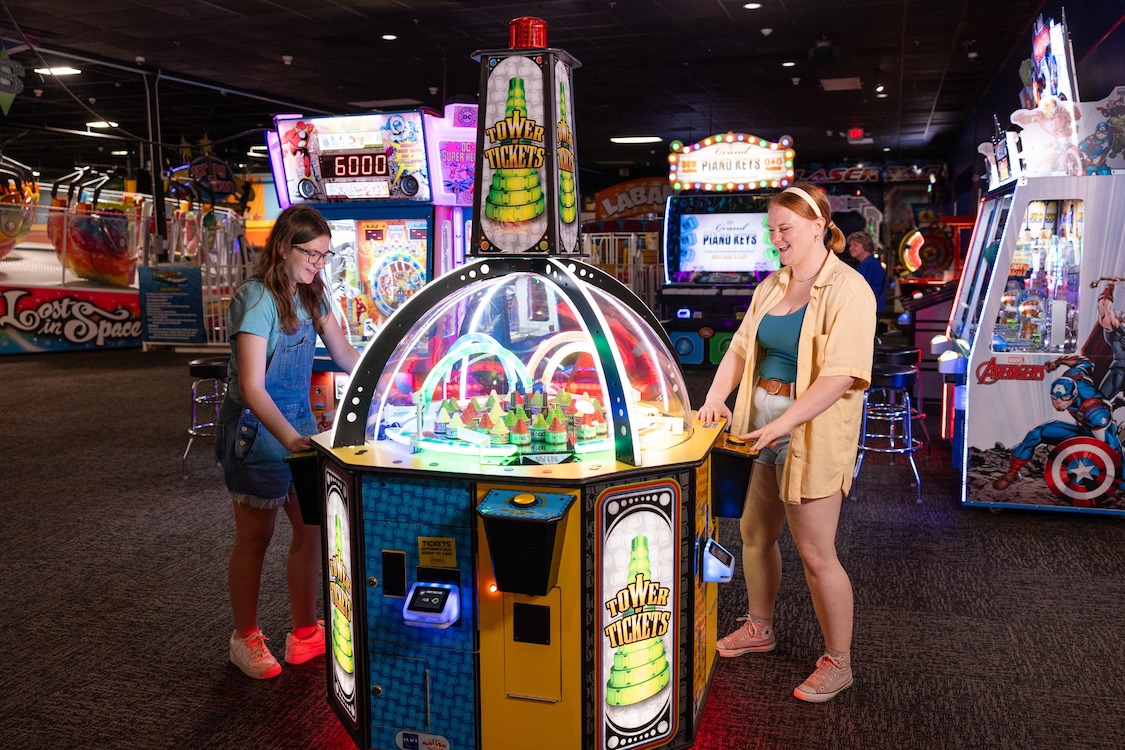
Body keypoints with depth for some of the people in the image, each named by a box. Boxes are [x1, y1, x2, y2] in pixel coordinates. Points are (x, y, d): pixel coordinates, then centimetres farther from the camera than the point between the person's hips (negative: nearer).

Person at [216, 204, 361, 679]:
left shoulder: (310, 296, 4)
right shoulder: (257, 300, -20)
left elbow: (345, 355, 12)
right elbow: (252, 387, -26)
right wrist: (290, 439, -37)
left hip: (298, 420, 7)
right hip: (257, 429, -7)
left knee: (311, 528, 9)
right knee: (254, 538, 7)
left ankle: (305, 635, 24)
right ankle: (246, 639, 27)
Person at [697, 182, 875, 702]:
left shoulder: (847, 290, -13)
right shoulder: (771, 287, 11)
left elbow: (840, 376, -22)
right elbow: (741, 348, 10)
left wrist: (783, 425, -29)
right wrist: (715, 398, -7)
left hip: (813, 433, -8)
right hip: (764, 426, 8)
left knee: (815, 552, 0)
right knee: (756, 531, 18)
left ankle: (838, 663, 20)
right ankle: (759, 629, 40)